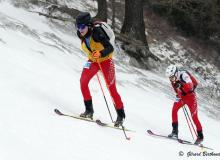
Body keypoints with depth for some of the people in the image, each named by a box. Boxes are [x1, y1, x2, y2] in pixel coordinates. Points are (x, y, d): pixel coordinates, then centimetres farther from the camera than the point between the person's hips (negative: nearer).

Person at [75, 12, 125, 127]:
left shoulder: (97, 33, -30)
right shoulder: (81, 34, -11)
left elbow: (110, 48, -35)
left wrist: (100, 53, -52)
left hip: (105, 61, -6)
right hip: (93, 60, 6)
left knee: (111, 88, -6)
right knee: (83, 81, -14)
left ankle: (120, 115, 6)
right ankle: (89, 110, -3)